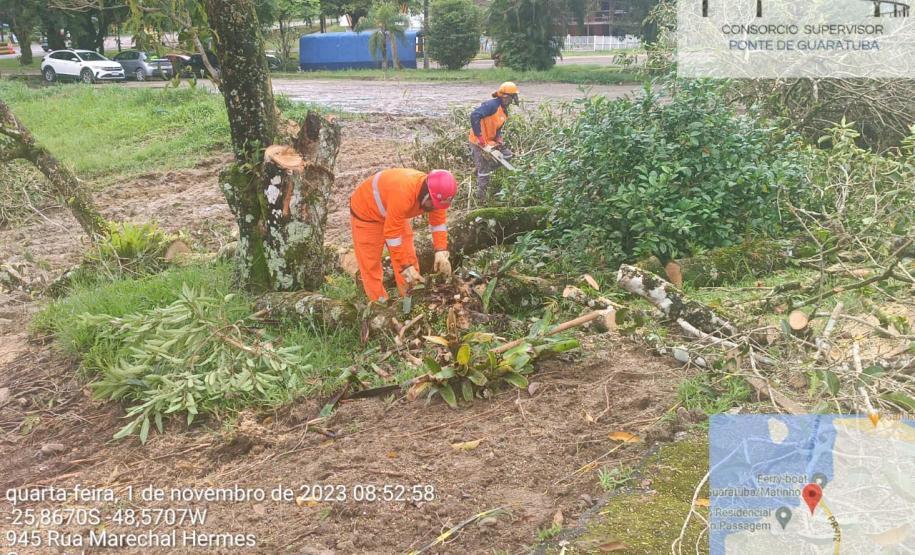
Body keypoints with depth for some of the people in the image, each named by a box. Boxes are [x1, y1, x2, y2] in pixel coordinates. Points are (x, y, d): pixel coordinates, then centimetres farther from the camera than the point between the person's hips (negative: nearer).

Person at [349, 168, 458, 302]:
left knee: (409, 258, 4)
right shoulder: (403, 193, -44)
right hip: (366, 212, -7)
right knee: (371, 265, -2)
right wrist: (405, 268, -33)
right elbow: (392, 234, -38)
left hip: (394, 214, 7)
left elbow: (439, 221, -11)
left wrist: (441, 253, -25)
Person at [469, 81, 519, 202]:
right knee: (484, 171, -4)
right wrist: (479, 137, -35)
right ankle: (481, 197, 10)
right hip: (479, 142, -9)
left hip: (490, 141, 9)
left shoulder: (503, 110, 9)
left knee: (507, 154, 11)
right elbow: (474, 116, -34)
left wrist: (499, 140, -2)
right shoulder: (492, 105, -22)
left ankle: (481, 170, 16)